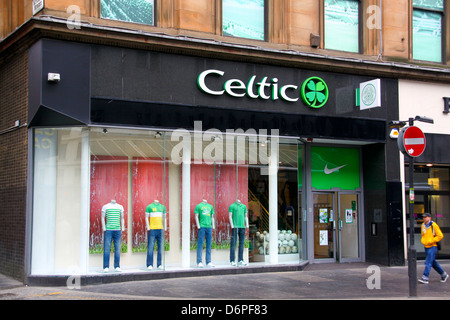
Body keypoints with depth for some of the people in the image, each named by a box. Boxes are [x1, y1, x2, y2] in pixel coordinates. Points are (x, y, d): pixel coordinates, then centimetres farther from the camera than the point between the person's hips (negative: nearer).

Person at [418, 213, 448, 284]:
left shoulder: (434, 225, -11)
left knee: (428, 262, -13)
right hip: (426, 247, 7)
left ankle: (425, 278, -13)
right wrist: (423, 241, 6)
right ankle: (443, 274, 29)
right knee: (433, 263, 14)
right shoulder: (423, 226, 9)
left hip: (432, 247, -7)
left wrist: (431, 241, -15)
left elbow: (440, 235, -11)